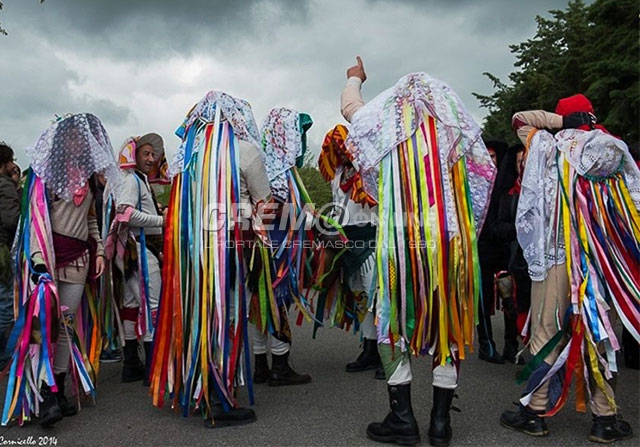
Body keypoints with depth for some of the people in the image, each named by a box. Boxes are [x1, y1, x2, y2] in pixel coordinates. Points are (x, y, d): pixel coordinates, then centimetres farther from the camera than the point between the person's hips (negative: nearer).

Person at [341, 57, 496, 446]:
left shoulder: (386, 127, 5)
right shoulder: (458, 131, 10)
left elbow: (350, 105, 24)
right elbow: (485, 174, 10)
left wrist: (355, 78, 43)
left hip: (402, 241, -2)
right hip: (452, 242, 3)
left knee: (394, 324, 9)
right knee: (448, 326, 10)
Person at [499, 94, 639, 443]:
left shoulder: (548, 146, 5)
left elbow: (520, 120, 19)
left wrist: (556, 121, 12)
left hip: (554, 254, -1)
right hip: (601, 257, 2)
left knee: (547, 332, 3)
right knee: (600, 334, 8)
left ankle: (536, 412, 10)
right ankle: (604, 418, 15)